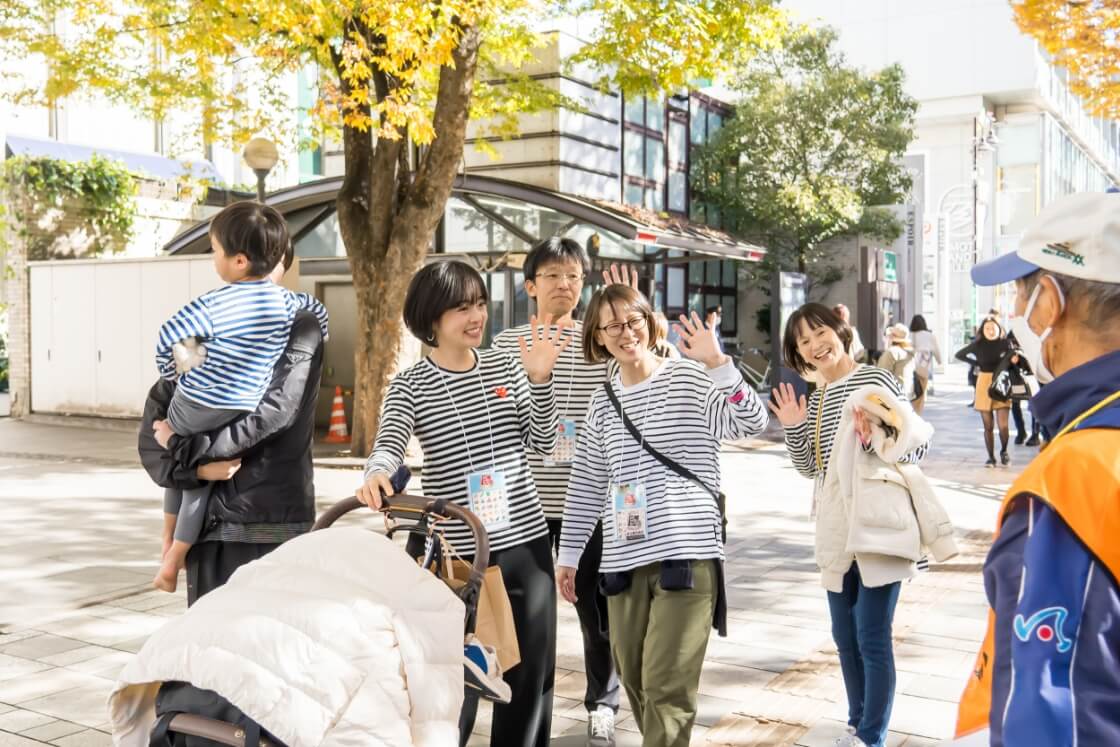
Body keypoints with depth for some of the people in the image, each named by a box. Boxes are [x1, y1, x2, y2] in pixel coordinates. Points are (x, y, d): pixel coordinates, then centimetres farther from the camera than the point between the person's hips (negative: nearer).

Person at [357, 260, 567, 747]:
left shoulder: (505, 366, 6)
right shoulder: (410, 385, -3)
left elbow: (542, 444, 3)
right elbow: (388, 447, -17)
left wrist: (540, 379, -10)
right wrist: (376, 474, -40)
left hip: (526, 542, 4)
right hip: (455, 550, -3)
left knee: (532, 671, 12)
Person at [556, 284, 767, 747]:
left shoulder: (690, 377, -2)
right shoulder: (603, 402, 12)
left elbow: (751, 423, -17)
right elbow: (586, 485, 16)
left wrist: (716, 362, -29)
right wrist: (569, 554, 15)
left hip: (687, 552, -5)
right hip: (623, 560, 5)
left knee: (666, 686, -8)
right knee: (635, 681, 12)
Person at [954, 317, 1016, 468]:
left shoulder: (1005, 343, 1)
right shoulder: (978, 345, 3)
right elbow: (959, 354, 11)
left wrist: (1014, 358, -27)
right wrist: (976, 363, 3)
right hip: (984, 383, 1)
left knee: (1003, 425, -8)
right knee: (988, 426, 3)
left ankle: (1004, 452, 18)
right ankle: (991, 457, 15)